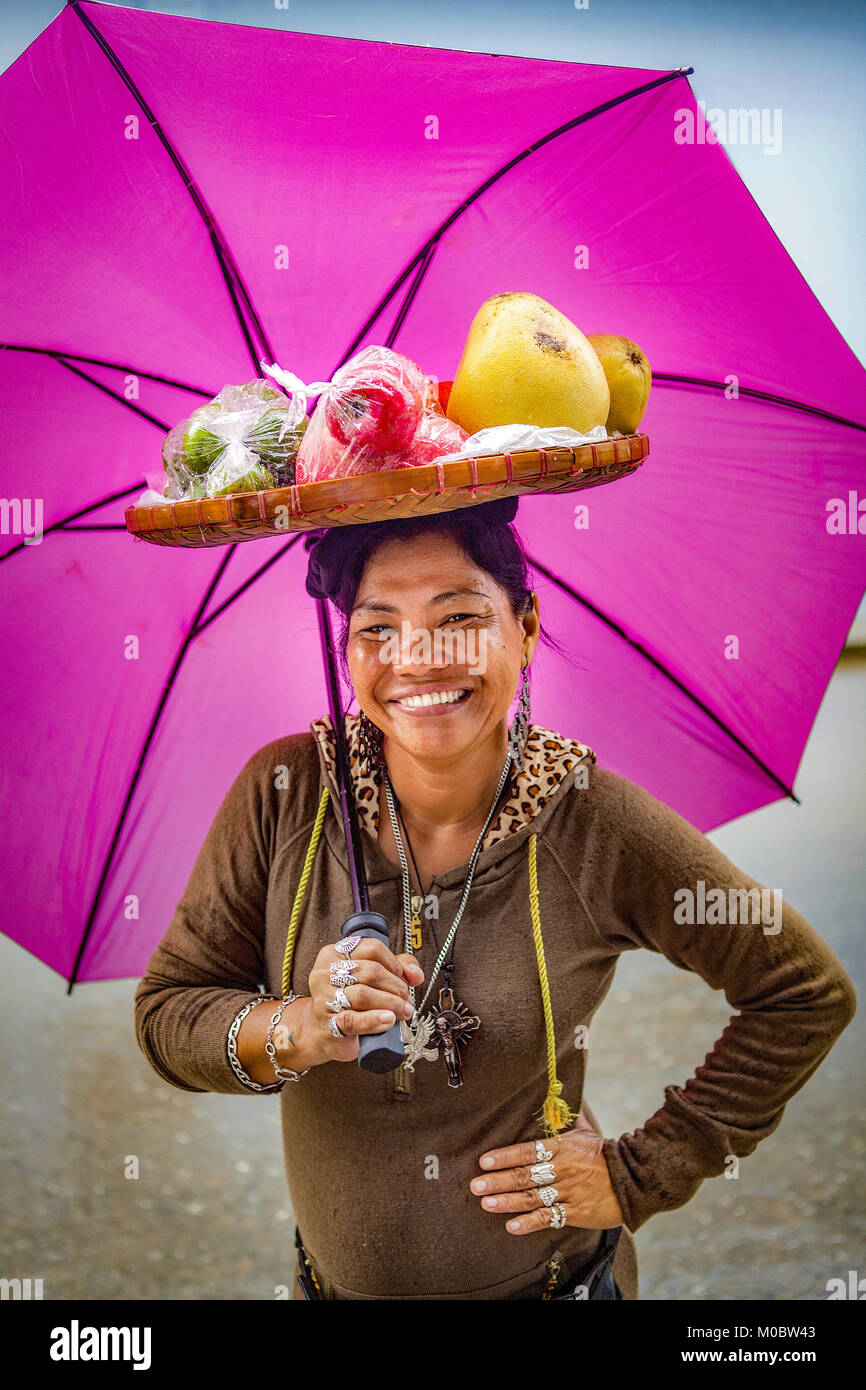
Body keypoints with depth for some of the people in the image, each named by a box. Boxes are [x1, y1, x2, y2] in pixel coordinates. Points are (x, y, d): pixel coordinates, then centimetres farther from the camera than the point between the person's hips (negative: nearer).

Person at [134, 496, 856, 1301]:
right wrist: (298, 1032, -29)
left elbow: (808, 994, -10)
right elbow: (167, 1016, -9)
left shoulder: (597, 824, -20)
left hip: (548, 1275, -2)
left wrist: (643, 1174, -9)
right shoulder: (284, 795, -16)